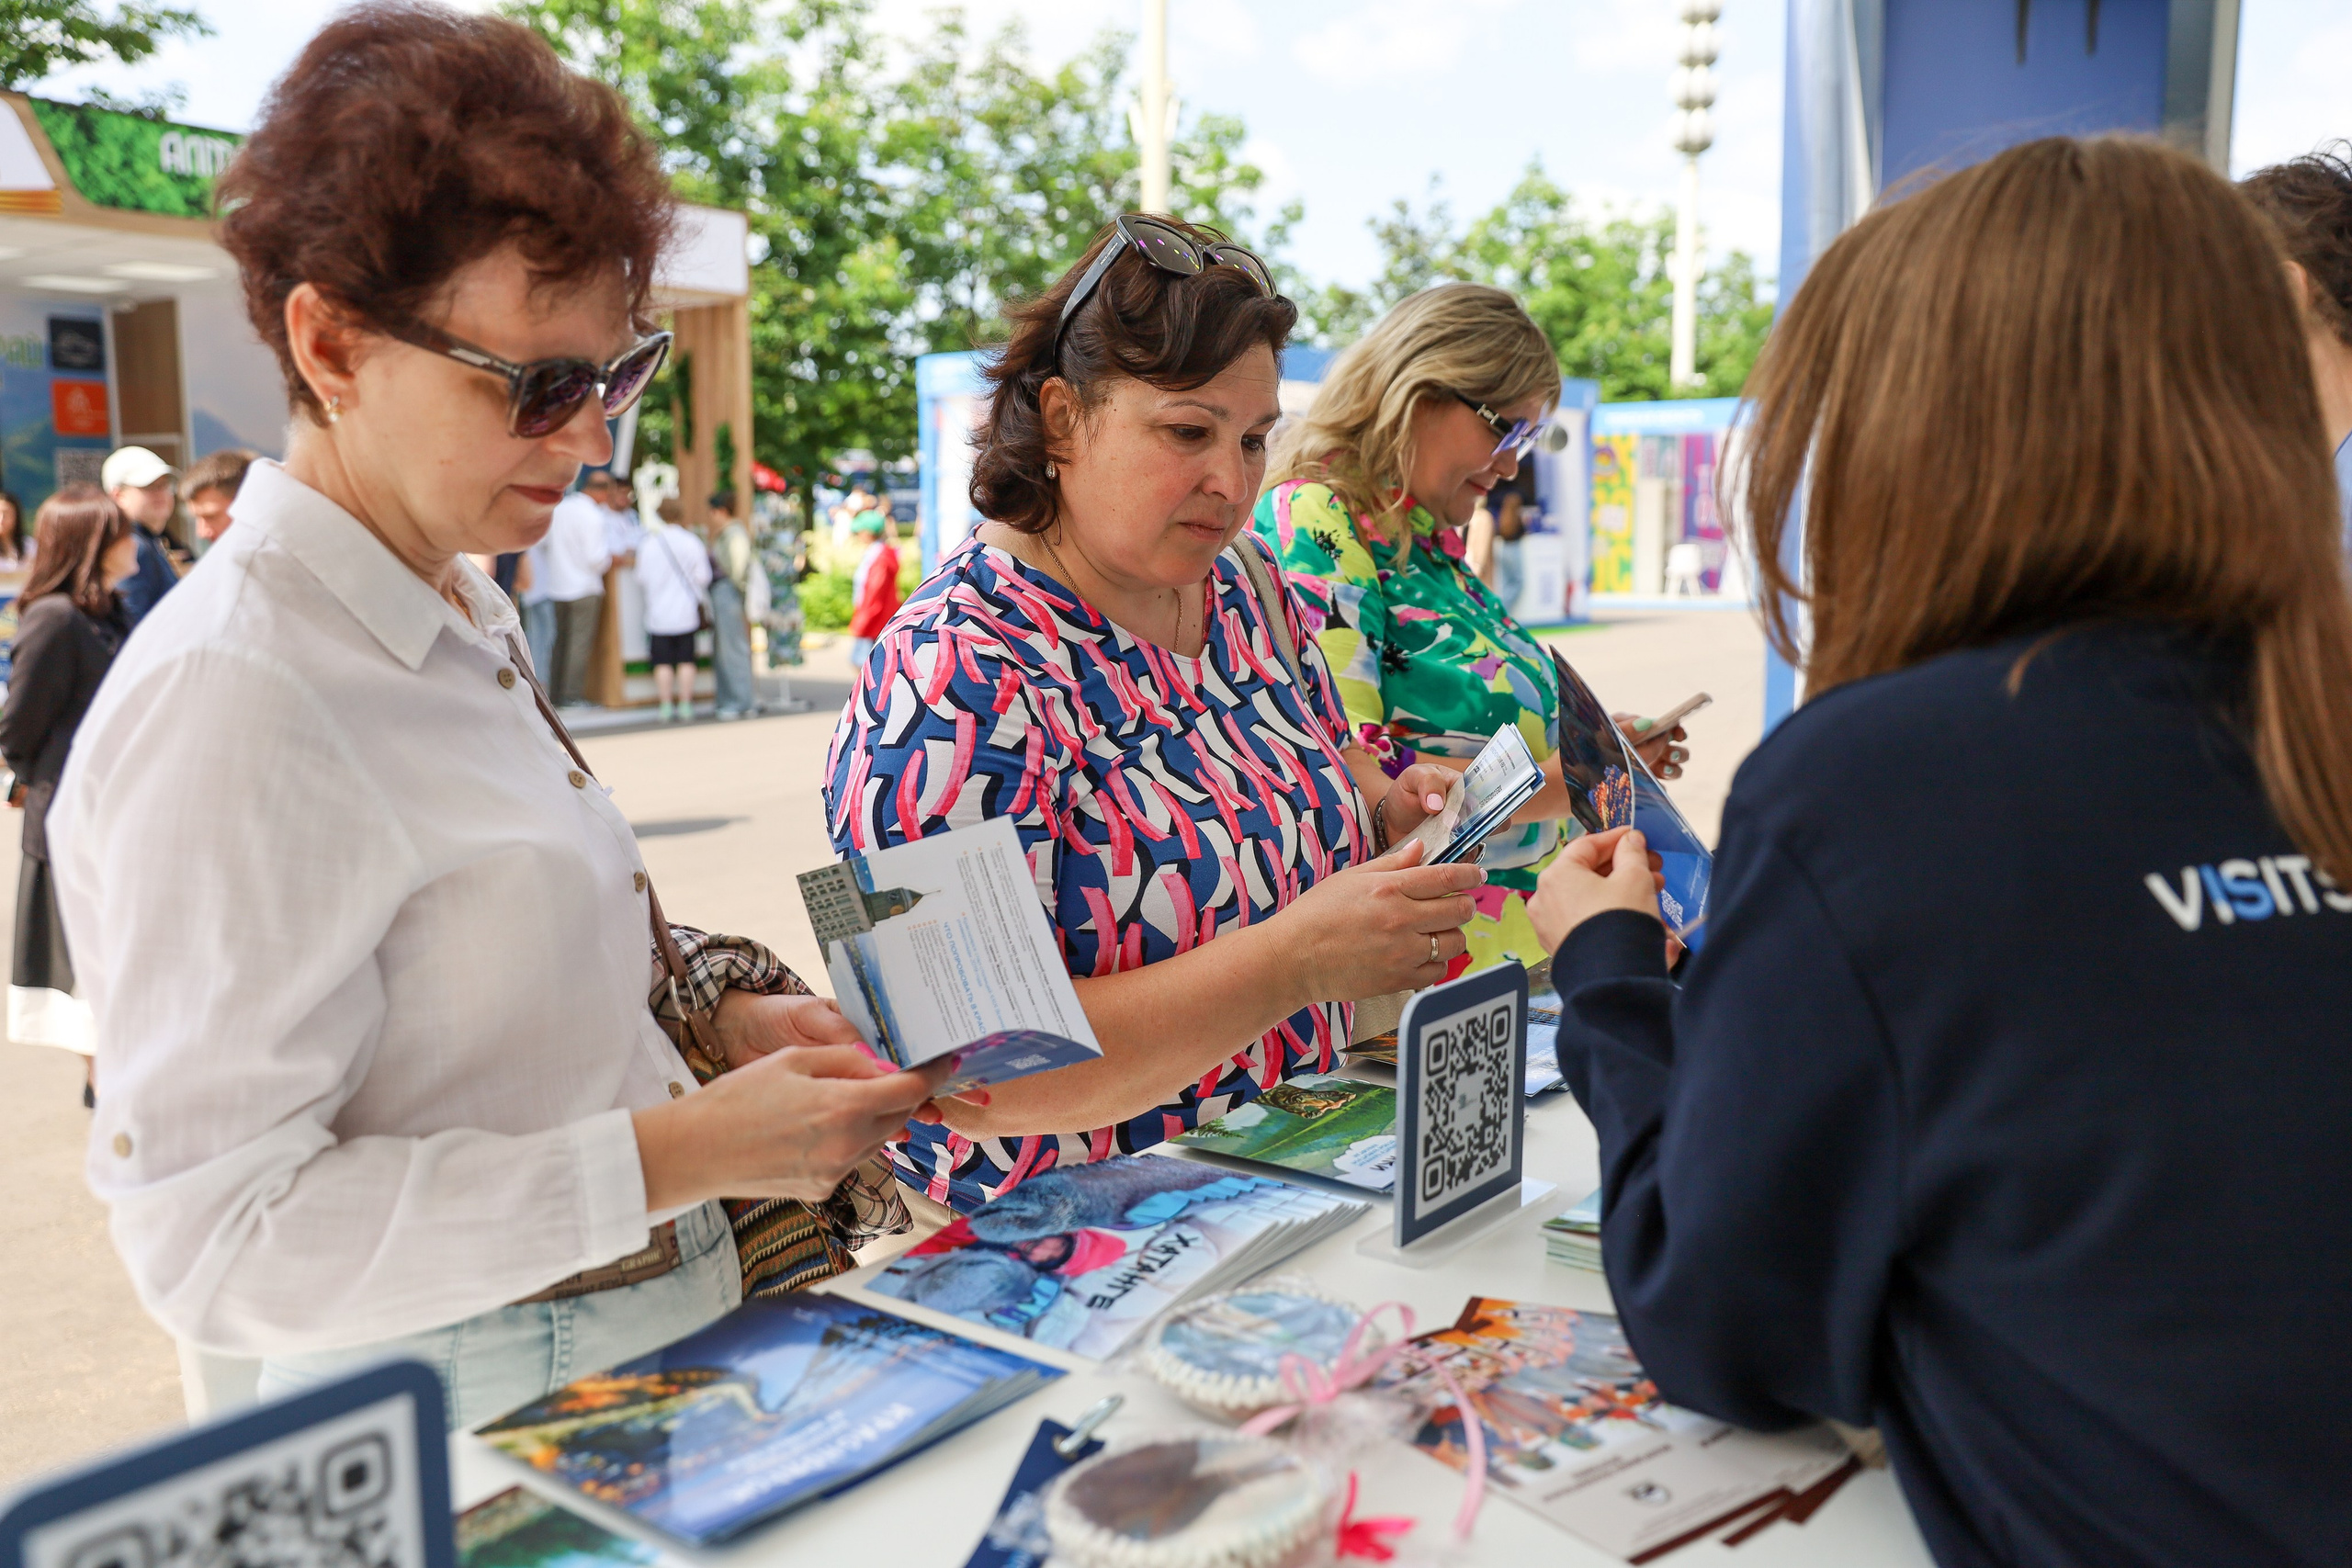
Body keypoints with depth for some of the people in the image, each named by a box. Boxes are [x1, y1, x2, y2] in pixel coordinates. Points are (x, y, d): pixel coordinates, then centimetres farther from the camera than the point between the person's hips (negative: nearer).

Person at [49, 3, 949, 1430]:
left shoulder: (467, 618, 9)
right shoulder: (228, 707, -20)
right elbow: (217, 1244, -21)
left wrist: (714, 1008, 1)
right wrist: (679, 1156, -24)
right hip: (475, 1430, -7)